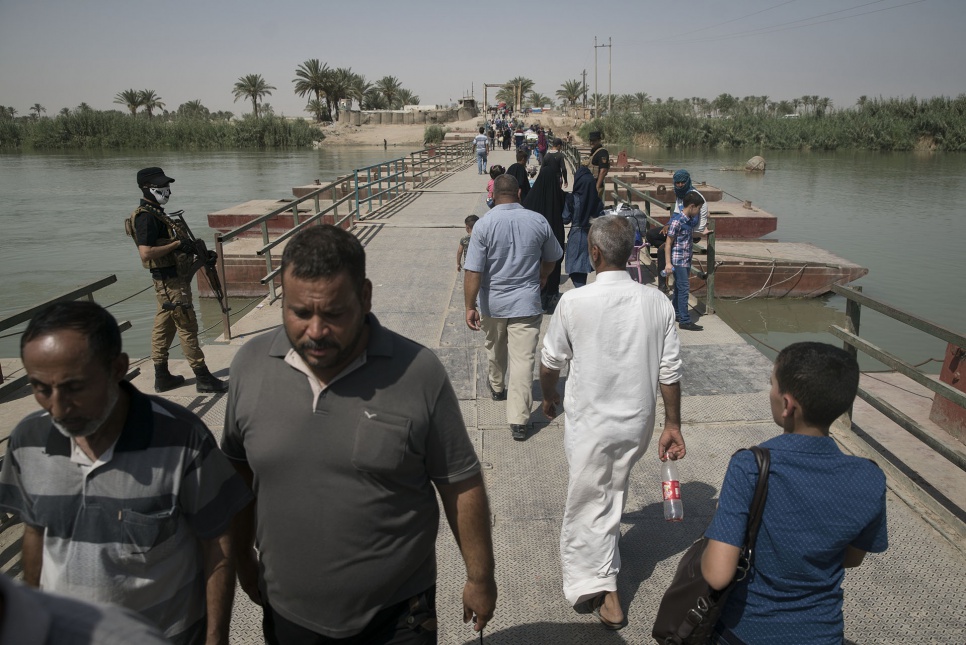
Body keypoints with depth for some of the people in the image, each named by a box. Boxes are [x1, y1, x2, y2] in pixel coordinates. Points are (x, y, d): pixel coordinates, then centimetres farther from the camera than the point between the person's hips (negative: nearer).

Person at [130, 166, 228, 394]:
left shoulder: (155, 213, 14)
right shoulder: (146, 217, -18)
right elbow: (146, 254, -28)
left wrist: (197, 253, 12)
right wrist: (177, 244, -22)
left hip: (171, 280, 10)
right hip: (170, 282, -10)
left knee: (163, 327, 14)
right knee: (188, 328, -4)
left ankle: (162, 377, 23)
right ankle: (203, 378, 3)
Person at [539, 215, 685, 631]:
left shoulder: (574, 302, -19)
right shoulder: (657, 303, -9)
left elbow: (550, 361, -5)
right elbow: (670, 372, -4)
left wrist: (548, 397, 15)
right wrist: (673, 425, 7)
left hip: (590, 422, -4)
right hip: (638, 421, 5)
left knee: (589, 501, 11)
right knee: (614, 492, 26)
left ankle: (606, 594, 16)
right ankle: (602, 564, 49)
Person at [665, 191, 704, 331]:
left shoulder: (691, 220, 9)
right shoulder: (677, 221, -17)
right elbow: (668, 243, -16)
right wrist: (668, 263, -19)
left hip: (687, 260, 9)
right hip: (678, 260, -9)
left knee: (680, 288, 17)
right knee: (684, 289, -8)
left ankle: (676, 313, 29)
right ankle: (685, 321, -5)